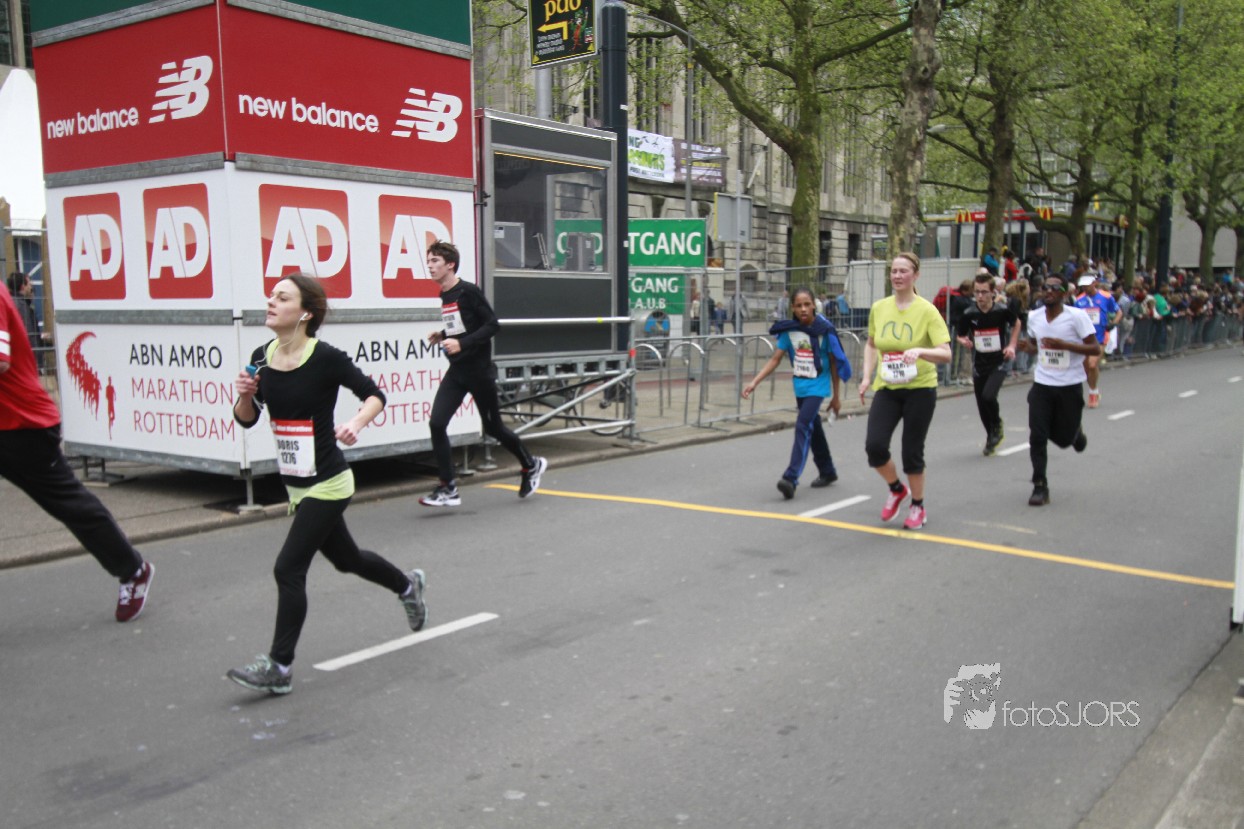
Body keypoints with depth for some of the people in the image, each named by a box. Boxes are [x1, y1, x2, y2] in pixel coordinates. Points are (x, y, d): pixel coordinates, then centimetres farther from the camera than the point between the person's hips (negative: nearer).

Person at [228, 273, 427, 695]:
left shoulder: (326, 358, -17)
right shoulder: (262, 358, 1)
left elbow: (375, 395, -9)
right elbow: (246, 419, 9)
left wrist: (356, 423, -27)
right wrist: (245, 394, -12)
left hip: (327, 485, -8)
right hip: (297, 485, 8)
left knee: (288, 569, -9)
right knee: (345, 558, 23)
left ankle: (279, 667, 4)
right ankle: (407, 585, 49)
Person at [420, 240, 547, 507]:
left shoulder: (469, 292, -13)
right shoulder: (444, 296, 9)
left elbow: (492, 325, -17)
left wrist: (462, 343, -25)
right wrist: (443, 336, 6)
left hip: (479, 370, -7)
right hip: (456, 371, 7)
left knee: (493, 427, 7)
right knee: (437, 423, -9)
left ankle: (531, 465, 32)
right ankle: (448, 489, -4)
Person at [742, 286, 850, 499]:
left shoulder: (824, 329, -12)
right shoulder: (789, 329, -4)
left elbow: (834, 363, -4)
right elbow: (775, 359, -2)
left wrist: (836, 396, 1)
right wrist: (754, 382, -13)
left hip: (817, 386, -5)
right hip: (799, 386, 5)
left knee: (803, 427, -19)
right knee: (813, 429, 17)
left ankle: (791, 478, -24)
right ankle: (827, 472, 36)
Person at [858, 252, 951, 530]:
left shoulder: (927, 310, -10)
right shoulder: (879, 308, 3)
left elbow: (946, 353, -15)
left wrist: (920, 351, -34)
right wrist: (867, 376, 9)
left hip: (919, 389, -3)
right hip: (886, 388, 3)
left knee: (912, 451, 2)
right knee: (874, 445, -11)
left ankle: (918, 507, 26)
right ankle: (897, 489, 19)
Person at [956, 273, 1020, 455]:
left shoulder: (1003, 310, -13)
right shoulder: (969, 314, -9)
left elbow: (1016, 324, 9)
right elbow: (959, 335, 6)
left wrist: (1012, 346, -1)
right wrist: (964, 341, -17)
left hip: (999, 362, -3)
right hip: (979, 364, 3)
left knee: (988, 396, -22)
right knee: (981, 405, 7)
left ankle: (997, 425, 9)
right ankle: (991, 436, 33)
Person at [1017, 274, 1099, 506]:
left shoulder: (1077, 317, -12)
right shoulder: (1033, 317, 2)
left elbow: (1095, 348, -14)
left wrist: (1063, 344, -26)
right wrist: (1029, 347, -5)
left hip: (1070, 386, -3)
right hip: (1042, 385, 3)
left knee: (1064, 439, 8)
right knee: (1037, 437, -6)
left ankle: (1076, 432, 46)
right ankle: (1040, 486, 6)